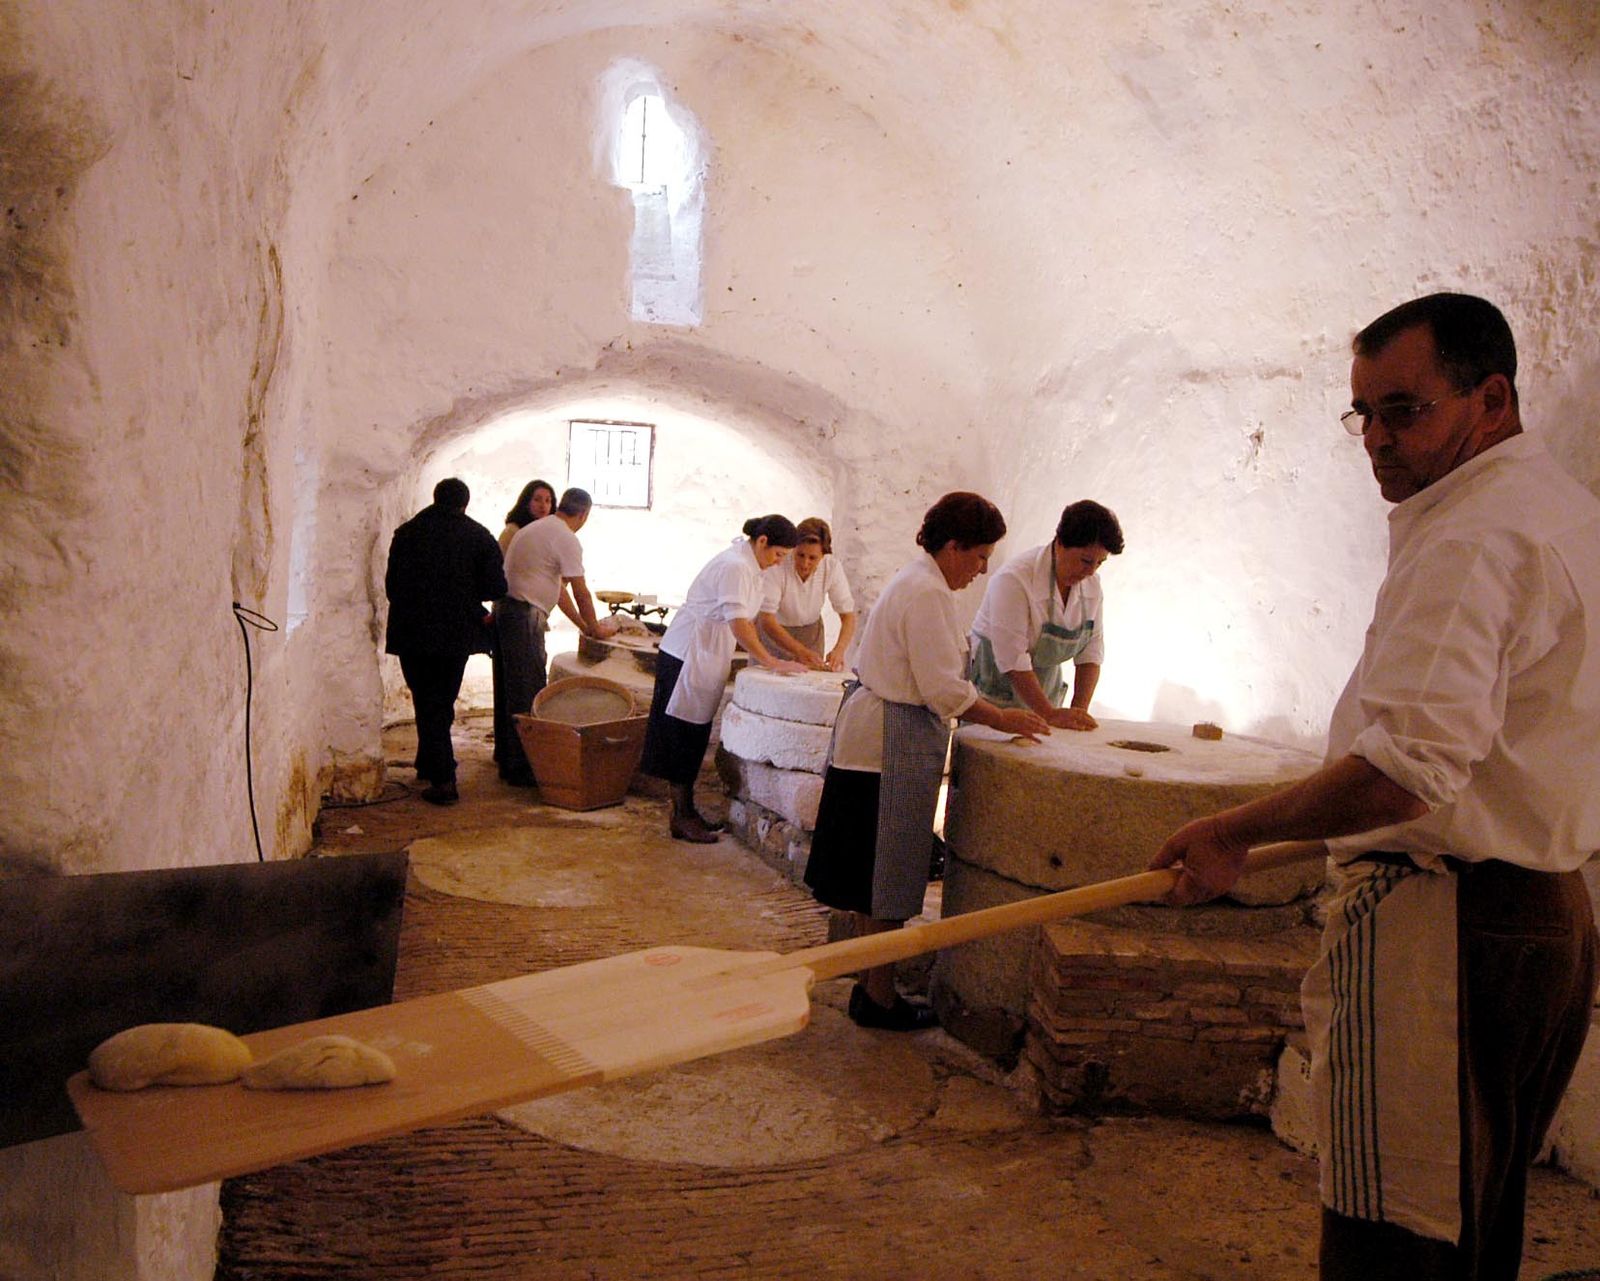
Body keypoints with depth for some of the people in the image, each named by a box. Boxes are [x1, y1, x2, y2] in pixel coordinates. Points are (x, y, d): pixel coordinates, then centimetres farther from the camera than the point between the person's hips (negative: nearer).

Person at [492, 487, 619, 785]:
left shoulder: (536, 528, 20)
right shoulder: (566, 539, -10)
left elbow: (558, 587, 23)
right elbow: (581, 593, -7)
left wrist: (583, 625, 25)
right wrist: (595, 628, 8)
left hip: (504, 609, 10)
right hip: (524, 616, -10)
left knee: (510, 688, 19)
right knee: (528, 694, -3)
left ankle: (506, 755, 31)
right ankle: (521, 766, 2)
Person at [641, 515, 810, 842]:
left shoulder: (747, 566, 11)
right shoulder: (735, 566, -20)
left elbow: (746, 620, 14)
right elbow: (739, 625, -27)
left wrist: (768, 656, 4)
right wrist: (771, 662, -23)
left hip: (708, 656, 10)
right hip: (687, 654, -10)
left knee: (696, 736, 13)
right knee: (684, 736, -2)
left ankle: (687, 810, 21)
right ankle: (681, 817, 5)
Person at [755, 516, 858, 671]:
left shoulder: (832, 567, -20)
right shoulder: (777, 565, -31)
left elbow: (848, 615, -15)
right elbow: (766, 619, -32)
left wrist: (839, 649, -34)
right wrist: (800, 651, -42)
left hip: (810, 631, 3)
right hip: (773, 630, -3)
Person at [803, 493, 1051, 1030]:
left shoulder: (915, 582, 16)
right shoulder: (929, 593, -17)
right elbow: (944, 689, -21)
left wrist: (989, 711, 16)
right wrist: (999, 718, -10)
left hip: (871, 738, 11)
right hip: (894, 744, -11)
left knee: (877, 873, 17)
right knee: (889, 876, 0)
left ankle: (873, 985, 28)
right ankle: (879, 997, 12)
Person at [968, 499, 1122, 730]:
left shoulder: (1091, 585, 0)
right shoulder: (1014, 579, -23)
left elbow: (1091, 652, 2)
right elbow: (1011, 659, -26)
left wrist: (1079, 710, -10)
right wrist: (1050, 714, -26)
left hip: (1042, 694, 6)